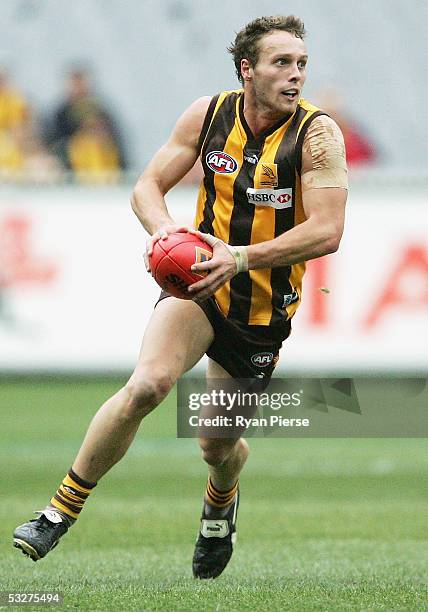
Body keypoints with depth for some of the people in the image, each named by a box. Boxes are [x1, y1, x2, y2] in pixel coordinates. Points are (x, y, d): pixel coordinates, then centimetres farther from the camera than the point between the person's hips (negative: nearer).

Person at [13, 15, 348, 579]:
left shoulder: (317, 133, -15)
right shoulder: (208, 114, -6)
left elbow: (326, 231, -21)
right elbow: (148, 186, 2)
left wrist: (241, 258, -32)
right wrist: (164, 229, -21)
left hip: (264, 308, 0)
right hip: (198, 283, 0)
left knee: (219, 445, 13)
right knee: (148, 384, -29)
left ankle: (221, 502, 52)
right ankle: (62, 511, -17)